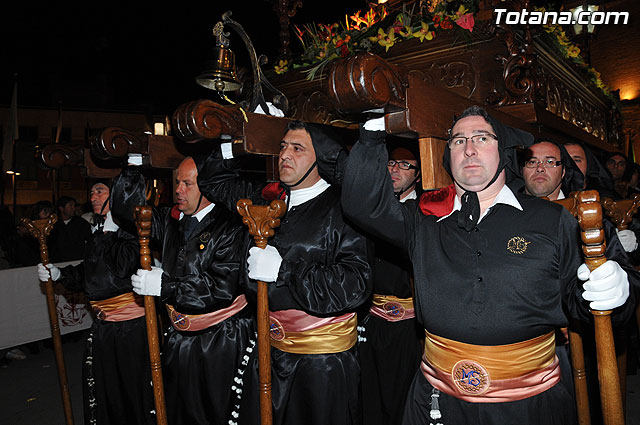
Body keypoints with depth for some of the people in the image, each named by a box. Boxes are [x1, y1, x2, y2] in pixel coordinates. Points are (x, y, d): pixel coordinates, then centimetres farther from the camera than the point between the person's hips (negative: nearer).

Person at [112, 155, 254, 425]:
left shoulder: (230, 227, -16)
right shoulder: (172, 220, 6)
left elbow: (222, 287, -23)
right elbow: (127, 206, 11)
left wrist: (165, 285, -19)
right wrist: (134, 163, -1)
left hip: (222, 341, -6)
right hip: (180, 339, 6)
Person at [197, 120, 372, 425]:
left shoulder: (341, 209, -14)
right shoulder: (269, 199, 5)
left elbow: (356, 283, -23)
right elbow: (215, 181, 20)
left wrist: (283, 270, -24)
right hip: (271, 350, 6)